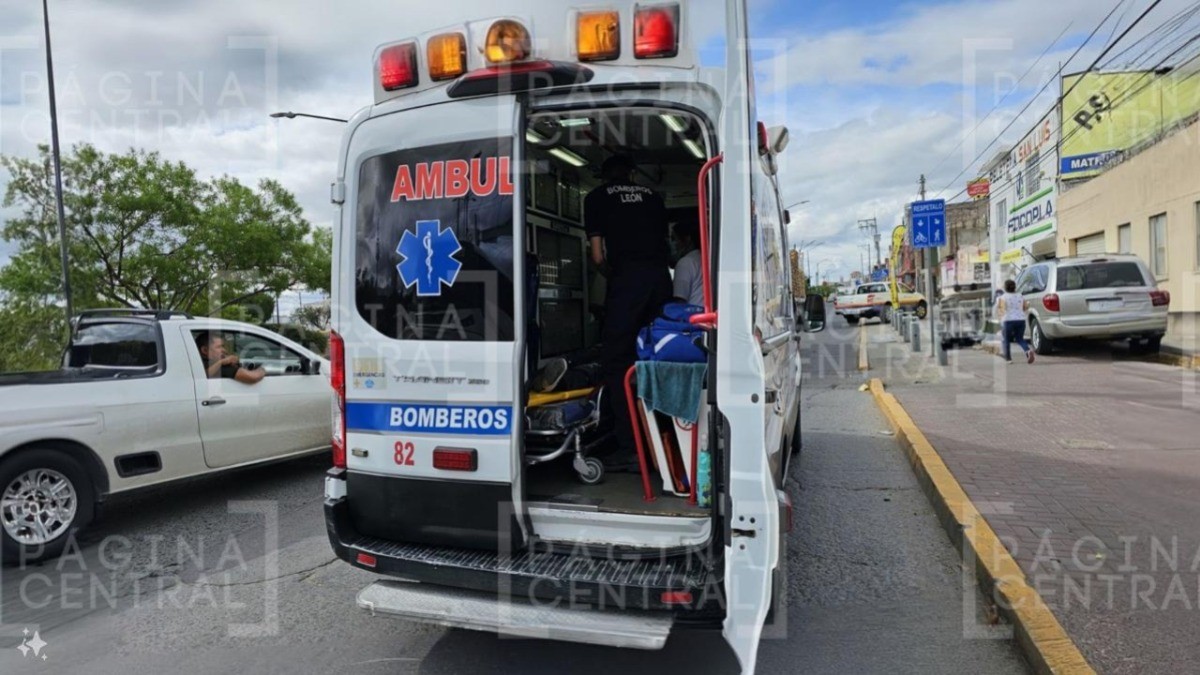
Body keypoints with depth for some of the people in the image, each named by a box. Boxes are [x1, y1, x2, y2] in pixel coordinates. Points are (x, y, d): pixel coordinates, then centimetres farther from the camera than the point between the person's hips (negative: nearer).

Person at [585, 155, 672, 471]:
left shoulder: (597, 197, 14)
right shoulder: (652, 195, 24)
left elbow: (598, 256, 8)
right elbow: (663, 240, 18)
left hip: (627, 276, -4)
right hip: (661, 276, 5)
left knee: (616, 359, -2)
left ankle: (629, 447, -7)